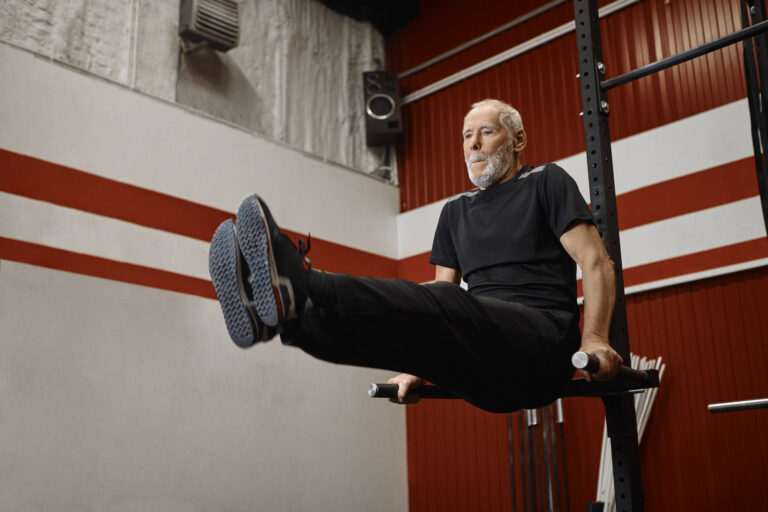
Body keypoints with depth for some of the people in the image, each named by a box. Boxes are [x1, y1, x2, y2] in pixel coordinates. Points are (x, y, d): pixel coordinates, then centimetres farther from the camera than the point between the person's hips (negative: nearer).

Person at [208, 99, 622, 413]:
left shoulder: (545, 184, 8)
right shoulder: (456, 211, 24)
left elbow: (596, 262, 0)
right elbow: (442, 290, 22)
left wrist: (594, 341, -14)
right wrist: (418, 367, 10)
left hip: (542, 343, -6)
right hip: (486, 371, 6)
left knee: (444, 308, -34)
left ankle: (299, 290, -58)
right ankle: (274, 308, -47)